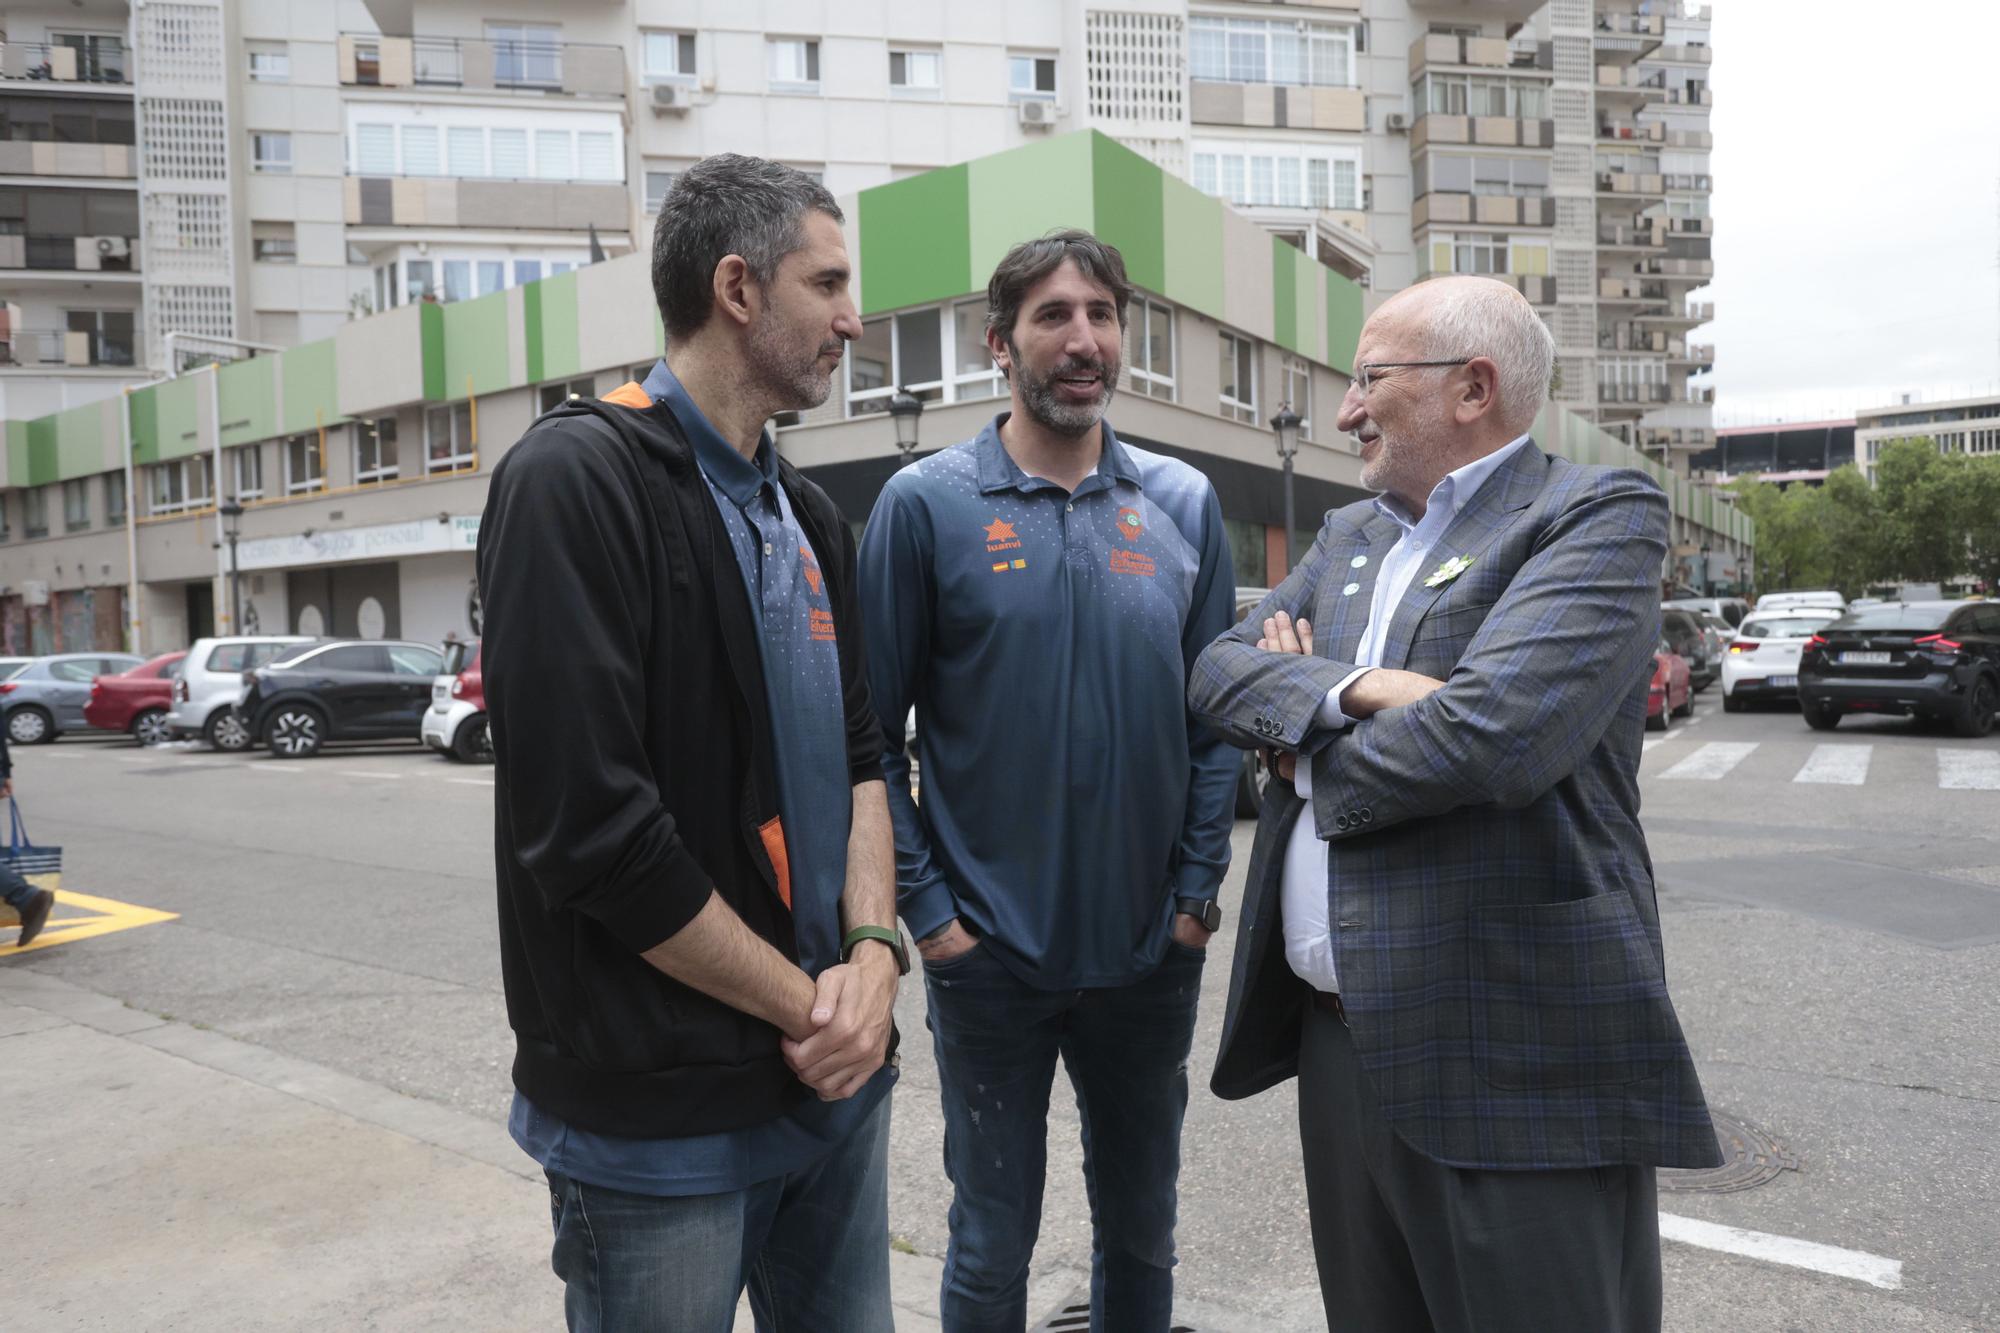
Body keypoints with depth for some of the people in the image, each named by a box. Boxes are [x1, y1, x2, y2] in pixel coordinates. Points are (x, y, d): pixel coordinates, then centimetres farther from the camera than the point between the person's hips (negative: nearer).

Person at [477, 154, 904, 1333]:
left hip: (836, 1079, 7)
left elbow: (858, 753, 9)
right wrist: (804, 1005, -12)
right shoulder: (576, 483, -14)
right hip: (659, 1119, -6)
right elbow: (588, 829, -21)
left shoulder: (810, 516, 10)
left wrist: (873, 950, -8)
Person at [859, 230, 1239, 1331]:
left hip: (1151, 950, 3)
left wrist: (1198, 886, -1)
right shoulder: (927, 503, -6)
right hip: (988, 952, -2)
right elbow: (874, 730, -6)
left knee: (1140, 1229, 21)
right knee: (992, 1245, 14)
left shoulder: (1183, 504, 3)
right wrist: (925, 907, -10)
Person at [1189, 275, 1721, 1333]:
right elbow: (1218, 667, 5)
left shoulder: (1599, 514, -9)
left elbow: (1493, 730, -24)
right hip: (1337, 1036, 7)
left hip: (1515, 1063, -7)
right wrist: (1351, 689, -16)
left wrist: (1311, 757, -6)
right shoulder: (1350, 536, 14)